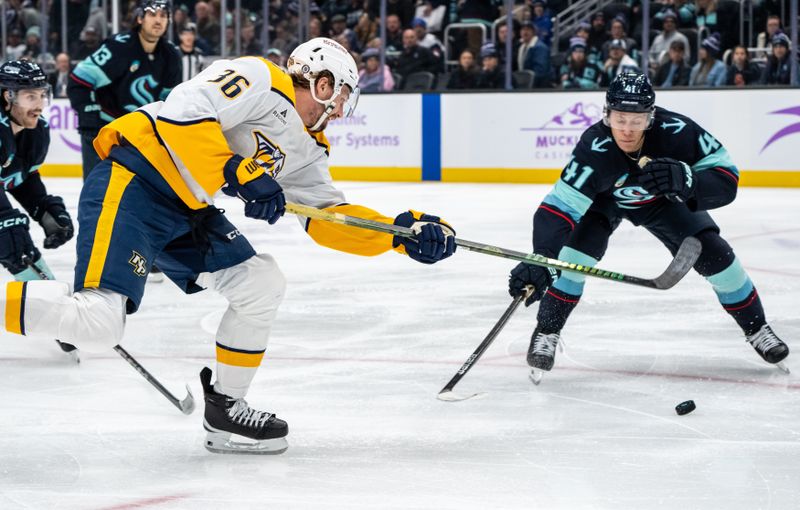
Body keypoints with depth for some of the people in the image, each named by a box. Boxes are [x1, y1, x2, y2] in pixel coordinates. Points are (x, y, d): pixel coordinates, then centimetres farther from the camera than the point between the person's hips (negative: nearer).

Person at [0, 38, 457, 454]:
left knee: (263, 284, 7)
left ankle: (226, 408, 17)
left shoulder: (307, 151, 19)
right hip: (133, 182, -10)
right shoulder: (261, 81, -9)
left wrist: (401, 232, 8)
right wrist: (239, 173, -22)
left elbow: (331, 217, 19)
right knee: (99, 322, -25)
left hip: (188, 210, 10)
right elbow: (183, 112, -21)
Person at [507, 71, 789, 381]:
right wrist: (541, 261, -61)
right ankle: (546, 332, -5)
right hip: (604, 199, -1)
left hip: (662, 198, 2)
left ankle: (755, 327, 15)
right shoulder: (594, 148, -42)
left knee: (714, 254, -7)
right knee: (577, 250, -25)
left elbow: (726, 180, -33)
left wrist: (685, 180, -54)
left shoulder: (676, 131, -38)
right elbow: (559, 208, -46)